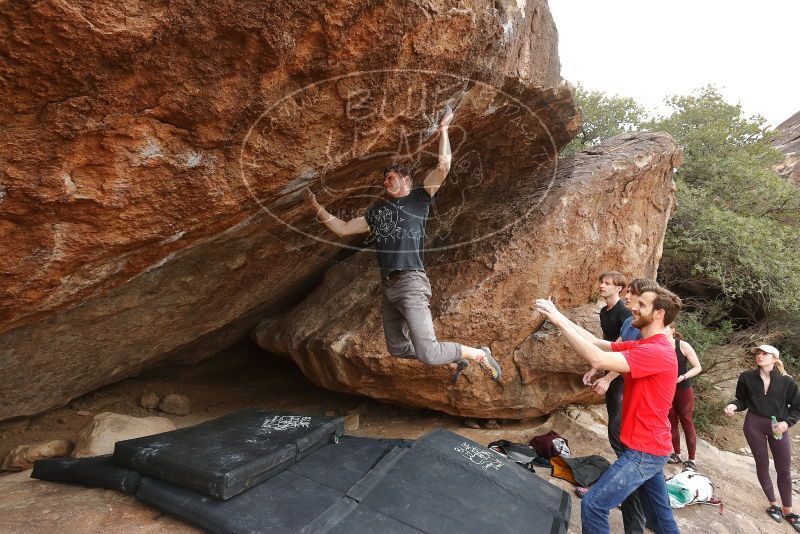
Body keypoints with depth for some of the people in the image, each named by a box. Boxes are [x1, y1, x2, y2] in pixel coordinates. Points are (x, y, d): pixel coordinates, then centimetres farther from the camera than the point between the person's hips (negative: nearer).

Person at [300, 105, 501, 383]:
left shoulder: (418, 199, 4)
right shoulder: (377, 210, 20)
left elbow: (443, 166, -9)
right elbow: (342, 229, 22)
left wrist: (443, 129, -4)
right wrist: (317, 208, 17)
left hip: (411, 283, -8)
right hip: (387, 287, 8)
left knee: (428, 353, -16)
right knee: (397, 348, 15)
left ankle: (480, 355, 9)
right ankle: (456, 359, 29)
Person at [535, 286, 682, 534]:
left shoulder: (658, 352, -24)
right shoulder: (640, 346, 7)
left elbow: (598, 359, -34)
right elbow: (598, 342, 3)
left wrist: (559, 322, -31)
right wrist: (561, 317, -7)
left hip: (645, 451, -10)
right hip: (651, 448, 10)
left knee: (593, 505, -8)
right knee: (661, 513, 24)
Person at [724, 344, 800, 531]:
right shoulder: (747, 377, -5)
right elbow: (742, 400, 3)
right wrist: (734, 406, -18)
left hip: (778, 427, 0)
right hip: (754, 425, 0)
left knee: (784, 470, 9)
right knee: (762, 465, 12)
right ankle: (773, 505, 31)